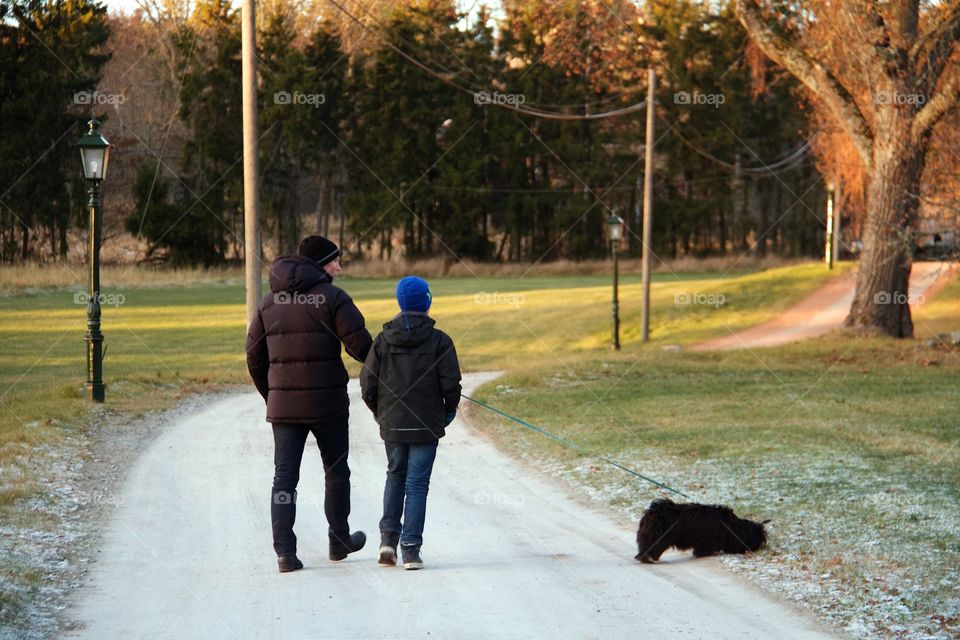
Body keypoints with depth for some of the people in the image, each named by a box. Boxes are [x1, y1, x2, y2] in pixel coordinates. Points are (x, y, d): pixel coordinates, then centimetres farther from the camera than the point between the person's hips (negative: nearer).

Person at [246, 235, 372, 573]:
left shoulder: (270, 302, 8)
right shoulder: (332, 297, -8)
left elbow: (255, 357, 10)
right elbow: (361, 345, -13)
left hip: (282, 405, 3)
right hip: (327, 403, -3)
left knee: (284, 477, 3)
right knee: (336, 472, 15)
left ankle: (285, 550, -7)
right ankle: (339, 541, 27)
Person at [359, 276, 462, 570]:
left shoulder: (384, 339, -1)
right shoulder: (439, 341, -8)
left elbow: (368, 381, -3)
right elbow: (450, 383, -12)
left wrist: (377, 409, 15)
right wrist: (450, 409, 8)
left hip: (392, 424, 3)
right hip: (426, 425, -3)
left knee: (396, 476, 21)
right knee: (417, 483, 2)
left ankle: (388, 537, 10)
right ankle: (411, 549, -3)